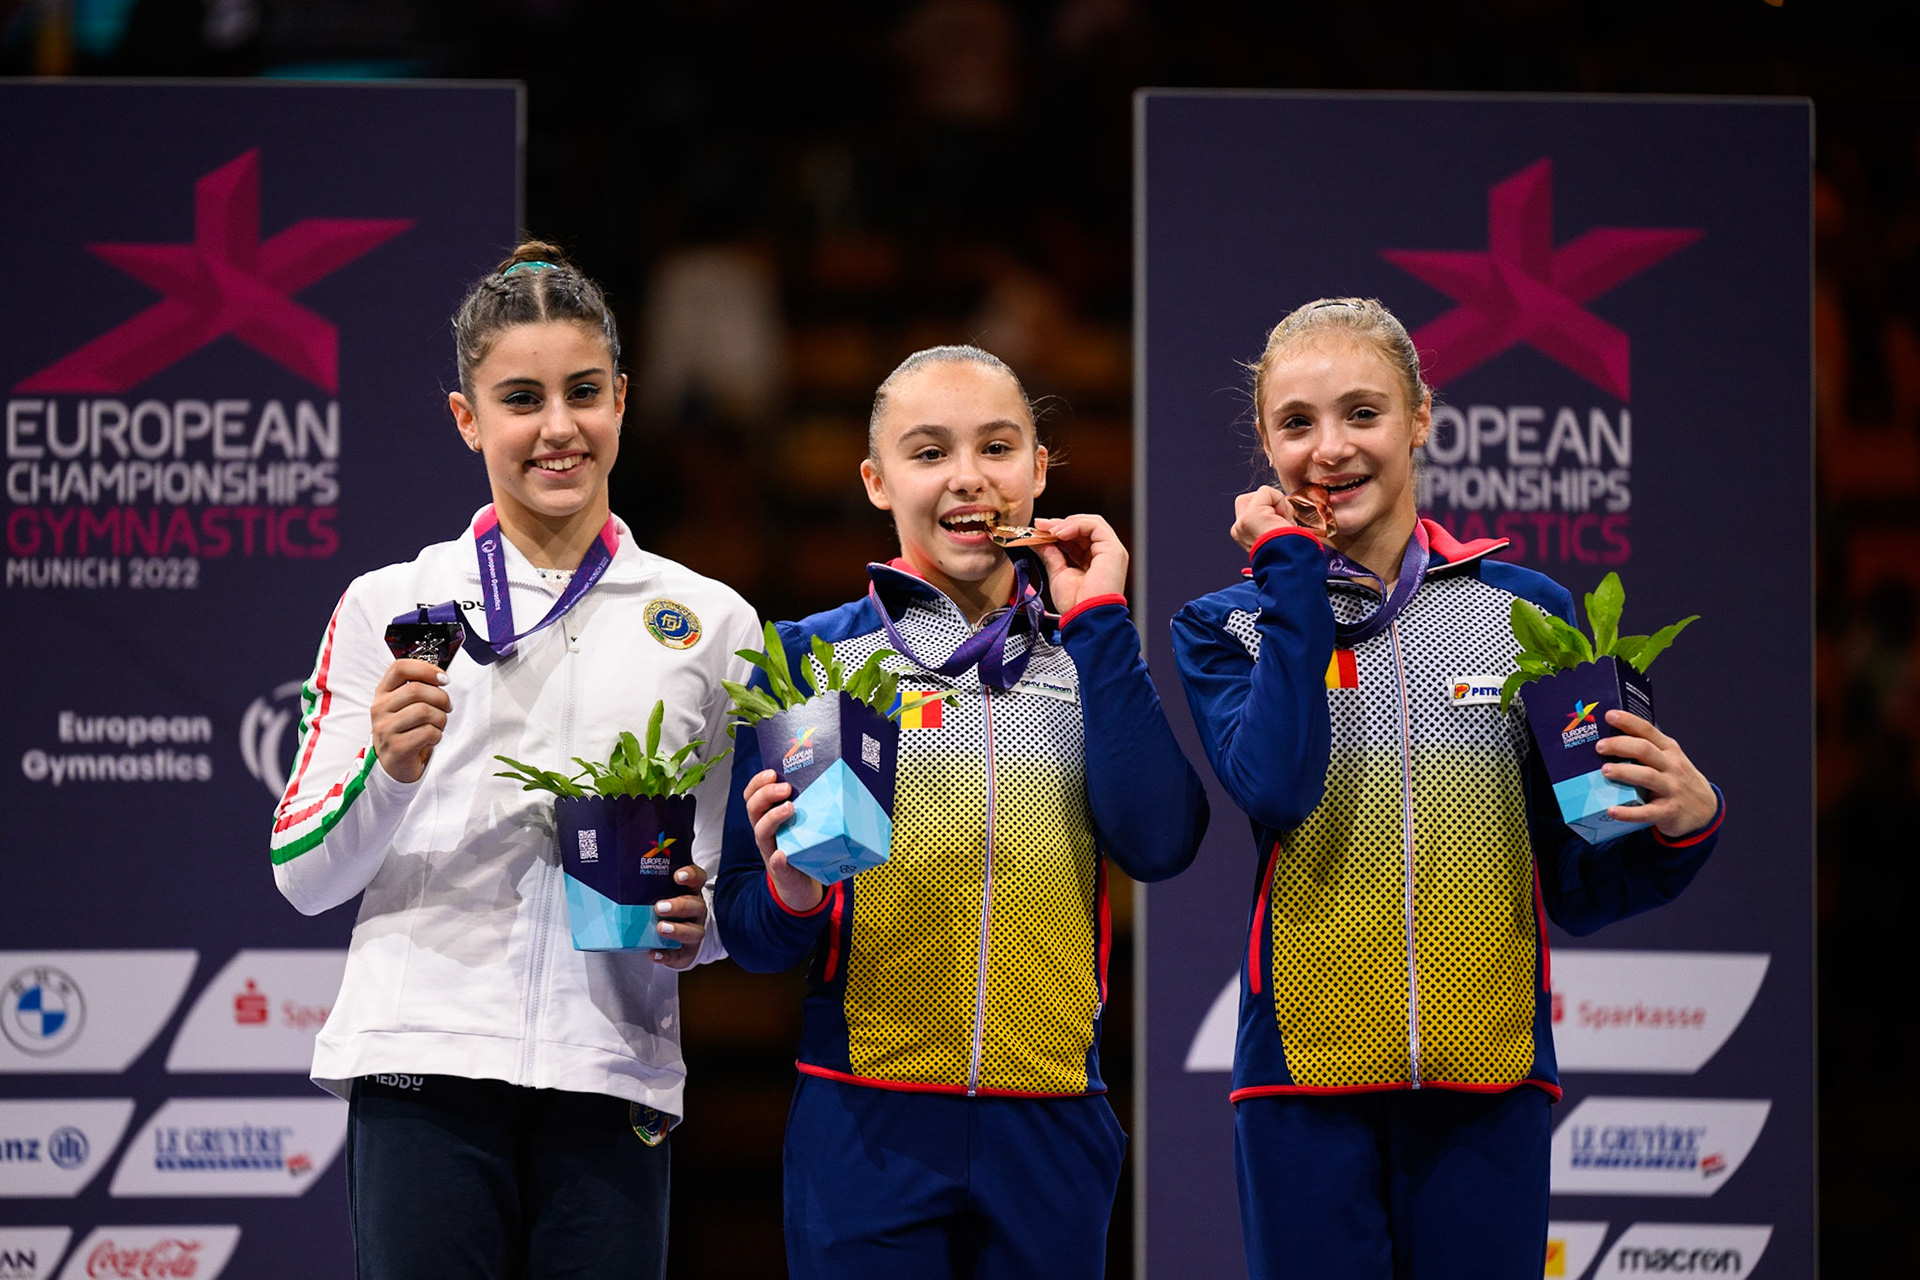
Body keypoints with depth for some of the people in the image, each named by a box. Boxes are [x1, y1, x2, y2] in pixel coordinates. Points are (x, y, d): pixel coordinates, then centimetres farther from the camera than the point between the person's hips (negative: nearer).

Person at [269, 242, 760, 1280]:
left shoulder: (709, 622, 12)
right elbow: (302, 874, 7)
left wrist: (698, 921, -5)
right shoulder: (391, 608, 8)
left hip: (611, 1075, 1)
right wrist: (388, 767, -12)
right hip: (422, 1066, -1)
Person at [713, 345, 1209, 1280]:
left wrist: (1098, 620, -5)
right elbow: (745, 926, 2)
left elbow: (1157, 844, -8)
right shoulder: (811, 657, 4)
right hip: (868, 1122, -2)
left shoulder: (1088, 658, 10)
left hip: (1051, 1127, 2)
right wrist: (790, 896, -20)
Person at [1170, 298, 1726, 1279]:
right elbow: (1277, 789, -16)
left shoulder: (1525, 611, 8)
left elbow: (1576, 888, 10)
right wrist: (1292, 573, -8)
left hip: (1487, 1075, 1)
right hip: (1307, 1068, -1)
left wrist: (1681, 827, -10)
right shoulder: (1228, 627, 6)